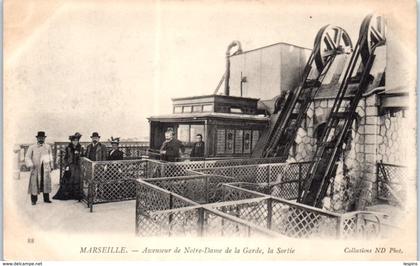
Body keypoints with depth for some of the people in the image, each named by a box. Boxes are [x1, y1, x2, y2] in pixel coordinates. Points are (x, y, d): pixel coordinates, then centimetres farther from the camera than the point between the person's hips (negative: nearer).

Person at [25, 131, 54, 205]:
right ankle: (34, 200, 5)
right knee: (34, 183, -3)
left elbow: (50, 157, 21)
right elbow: (27, 157, 1)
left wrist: (51, 166, 21)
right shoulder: (32, 147, 4)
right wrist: (30, 165, -14)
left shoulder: (48, 147, 13)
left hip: (45, 168, 2)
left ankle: (46, 198, 9)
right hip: (35, 168, -2)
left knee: (46, 182, 1)